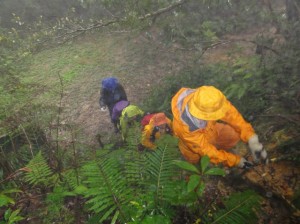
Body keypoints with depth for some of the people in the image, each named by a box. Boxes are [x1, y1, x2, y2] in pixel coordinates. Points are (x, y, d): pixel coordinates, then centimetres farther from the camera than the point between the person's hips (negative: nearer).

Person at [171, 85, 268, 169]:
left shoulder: (208, 100, -36)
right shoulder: (185, 127, -43)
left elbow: (231, 114, -28)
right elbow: (207, 151, -30)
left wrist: (252, 139, -38)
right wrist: (236, 161, -25)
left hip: (209, 127, 3)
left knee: (234, 134, -14)